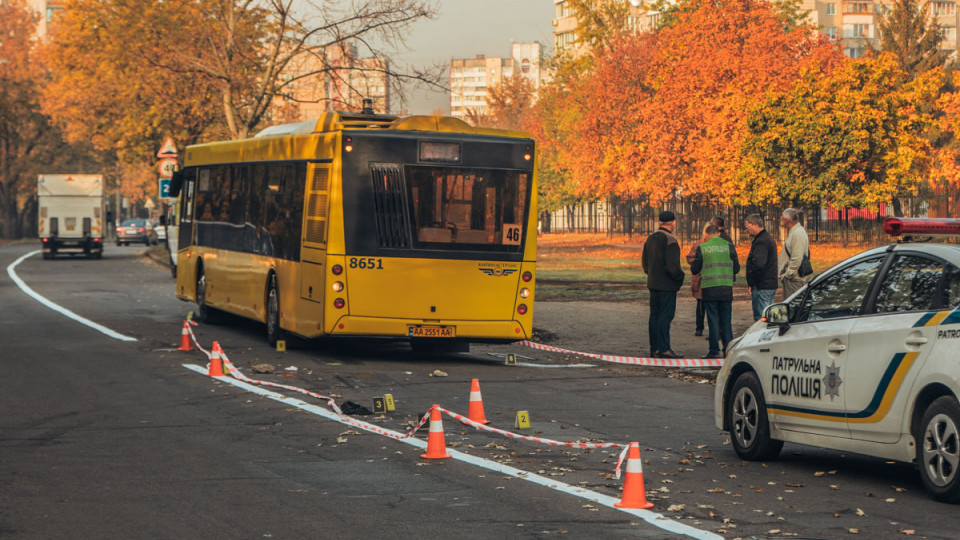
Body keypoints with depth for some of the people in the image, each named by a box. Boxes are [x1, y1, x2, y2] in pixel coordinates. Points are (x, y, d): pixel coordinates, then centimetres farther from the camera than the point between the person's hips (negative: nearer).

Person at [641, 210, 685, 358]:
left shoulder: (650, 239, 11)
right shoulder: (670, 240, -16)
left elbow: (644, 262, 17)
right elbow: (672, 266, -21)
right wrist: (680, 278, -6)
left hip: (653, 284, 8)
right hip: (667, 285, -8)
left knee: (655, 315, 10)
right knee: (665, 315, -6)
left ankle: (654, 348, 12)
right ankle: (664, 348, -9)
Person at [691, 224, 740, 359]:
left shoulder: (702, 248, -3)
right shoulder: (729, 246, 2)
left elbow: (694, 269, 1)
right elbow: (736, 268, 4)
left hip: (709, 288, -2)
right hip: (726, 288, 2)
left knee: (713, 319, 3)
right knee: (726, 319, 10)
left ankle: (714, 350, 1)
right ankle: (728, 349, 8)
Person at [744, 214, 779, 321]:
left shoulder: (761, 241, -16)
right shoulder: (768, 238, 18)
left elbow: (758, 265, -26)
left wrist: (751, 283, -17)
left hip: (762, 287, -11)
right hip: (771, 284, 11)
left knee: (760, 318, -9)